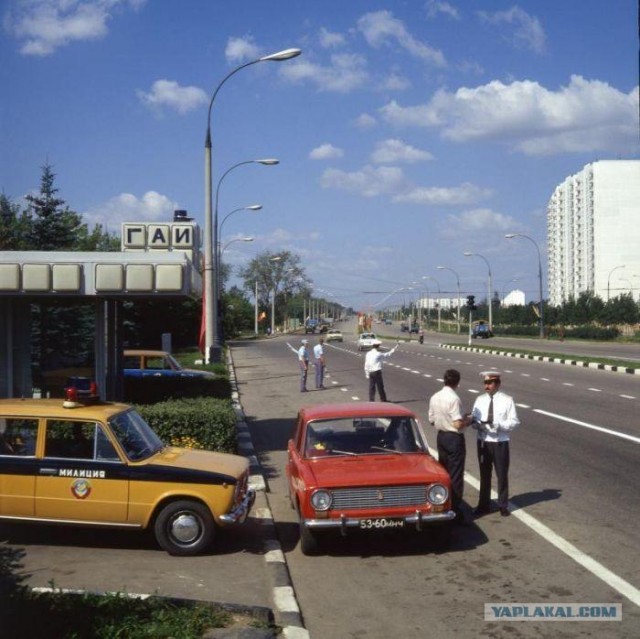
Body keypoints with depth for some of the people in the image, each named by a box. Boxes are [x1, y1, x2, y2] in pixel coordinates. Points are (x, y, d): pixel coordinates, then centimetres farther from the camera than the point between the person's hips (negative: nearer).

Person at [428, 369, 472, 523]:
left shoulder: (434, 397, 2)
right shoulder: (454, 399, -21)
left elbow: (432, 420, 10)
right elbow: (458, 424, -23)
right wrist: (467, 420, -4)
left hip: (441, 436, 7)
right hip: (455, 438, -7)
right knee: (455, 475, 0)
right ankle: (455, 510, 4)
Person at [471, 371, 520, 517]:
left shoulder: (507, 400, -7)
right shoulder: (480, 400, 3)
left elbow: (514, 422, -10)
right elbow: (474, 419, 3)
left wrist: (496, 423, -24)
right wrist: (476, 423, -21)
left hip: (500, 443, -3)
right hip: (483, 442, 3)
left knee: (502, 475, 8)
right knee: (484, 475, 13)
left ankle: (503, 505, 23)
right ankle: (484, 505, 25)